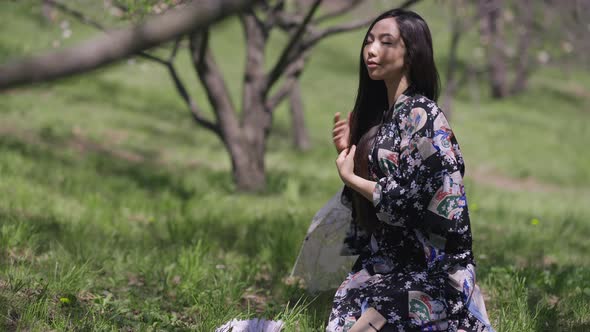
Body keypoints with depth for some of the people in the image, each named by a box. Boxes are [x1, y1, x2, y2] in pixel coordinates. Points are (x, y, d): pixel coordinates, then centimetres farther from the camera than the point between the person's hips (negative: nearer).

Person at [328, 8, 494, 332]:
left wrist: (350, 178, -8)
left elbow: (407, 199, -18)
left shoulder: (420, 115, -14)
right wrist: (348, 151, 1)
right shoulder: (380, 113, 11)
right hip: (385, 260, 8)